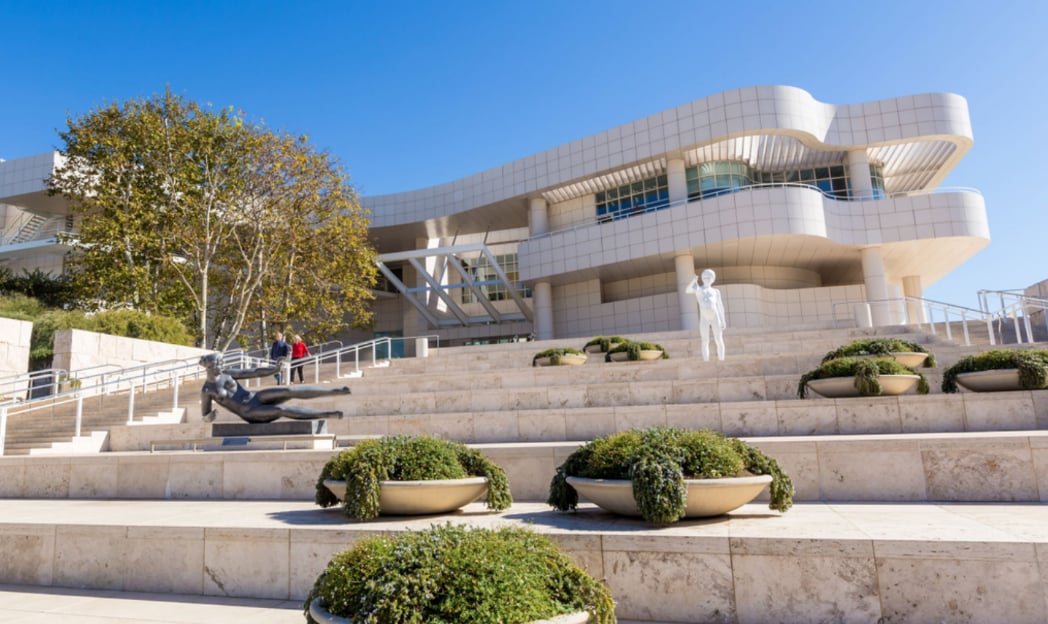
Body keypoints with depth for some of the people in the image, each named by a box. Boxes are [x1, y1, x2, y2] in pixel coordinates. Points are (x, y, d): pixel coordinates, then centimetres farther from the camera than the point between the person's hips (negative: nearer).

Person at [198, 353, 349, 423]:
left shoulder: (227, 373, 6)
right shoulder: (206, 391, -2)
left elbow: (253, 372, 4)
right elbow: (205, 417, 5)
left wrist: (275, 367, -10)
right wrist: (211, 416, -21)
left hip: (256, 398, 4)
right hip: (250, 414, -4)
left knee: (289, 392, -22)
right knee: (281, 410, -28)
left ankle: (333, 391, -27)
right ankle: (326, 414, -29)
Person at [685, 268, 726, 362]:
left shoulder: (715, 291, 19)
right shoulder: (697, 288, 14)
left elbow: (720, 306, 17)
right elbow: (687, 290, -7)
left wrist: (723, 320, 7)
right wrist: (693, 281, -26)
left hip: (715, 317, 1)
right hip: (704, 319, -1)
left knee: (719, 341, -3)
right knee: (705, 342, -2)